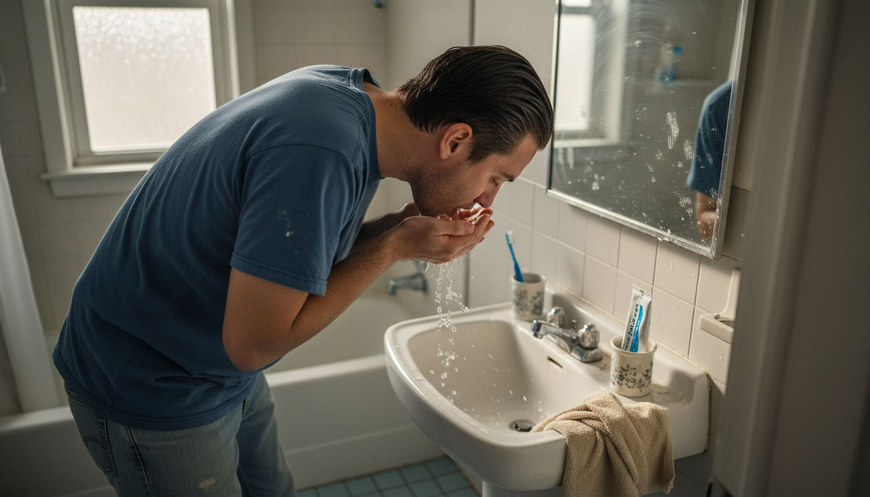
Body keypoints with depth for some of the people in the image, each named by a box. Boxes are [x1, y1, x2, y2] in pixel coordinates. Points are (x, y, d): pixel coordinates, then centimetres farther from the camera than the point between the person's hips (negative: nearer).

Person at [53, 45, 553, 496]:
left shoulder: (348, 90, -7)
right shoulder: (320, 152, -35)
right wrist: (397, 245, -24)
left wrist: (398, 225, -14)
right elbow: (254, 343, -29)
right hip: (149, 391, -8)